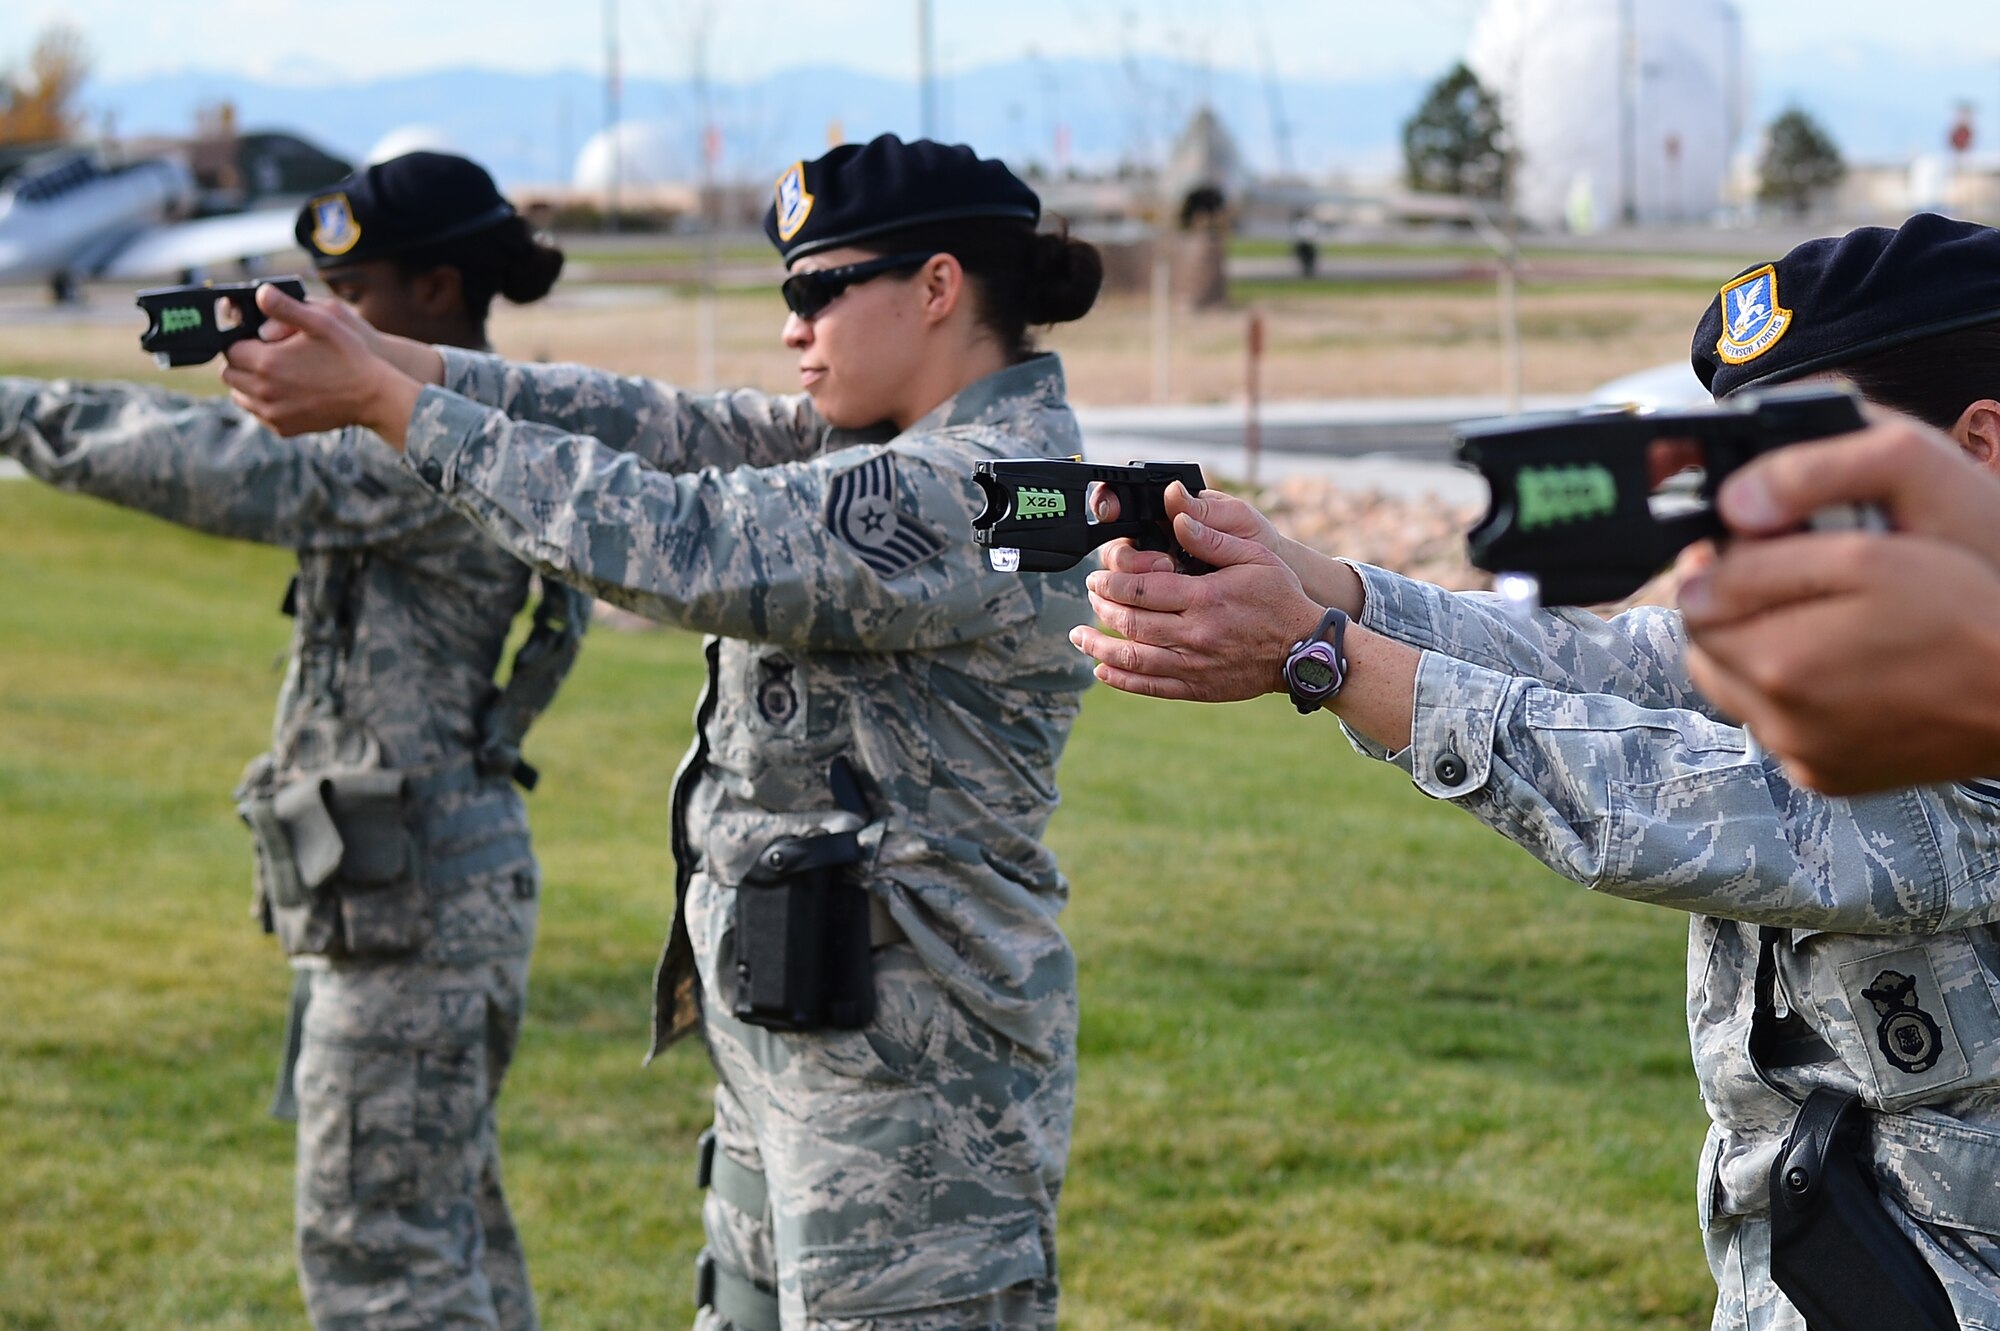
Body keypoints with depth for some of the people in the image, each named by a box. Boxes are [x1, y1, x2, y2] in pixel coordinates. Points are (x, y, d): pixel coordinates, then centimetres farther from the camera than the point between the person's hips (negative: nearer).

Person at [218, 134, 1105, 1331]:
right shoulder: (895, 451, 12)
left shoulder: (982, 491, -19)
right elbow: (678, 432, 7)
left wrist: (387, 403, -16)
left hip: (909, 1076, -10)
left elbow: (675, 541, -21)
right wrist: (391, 359, -2)